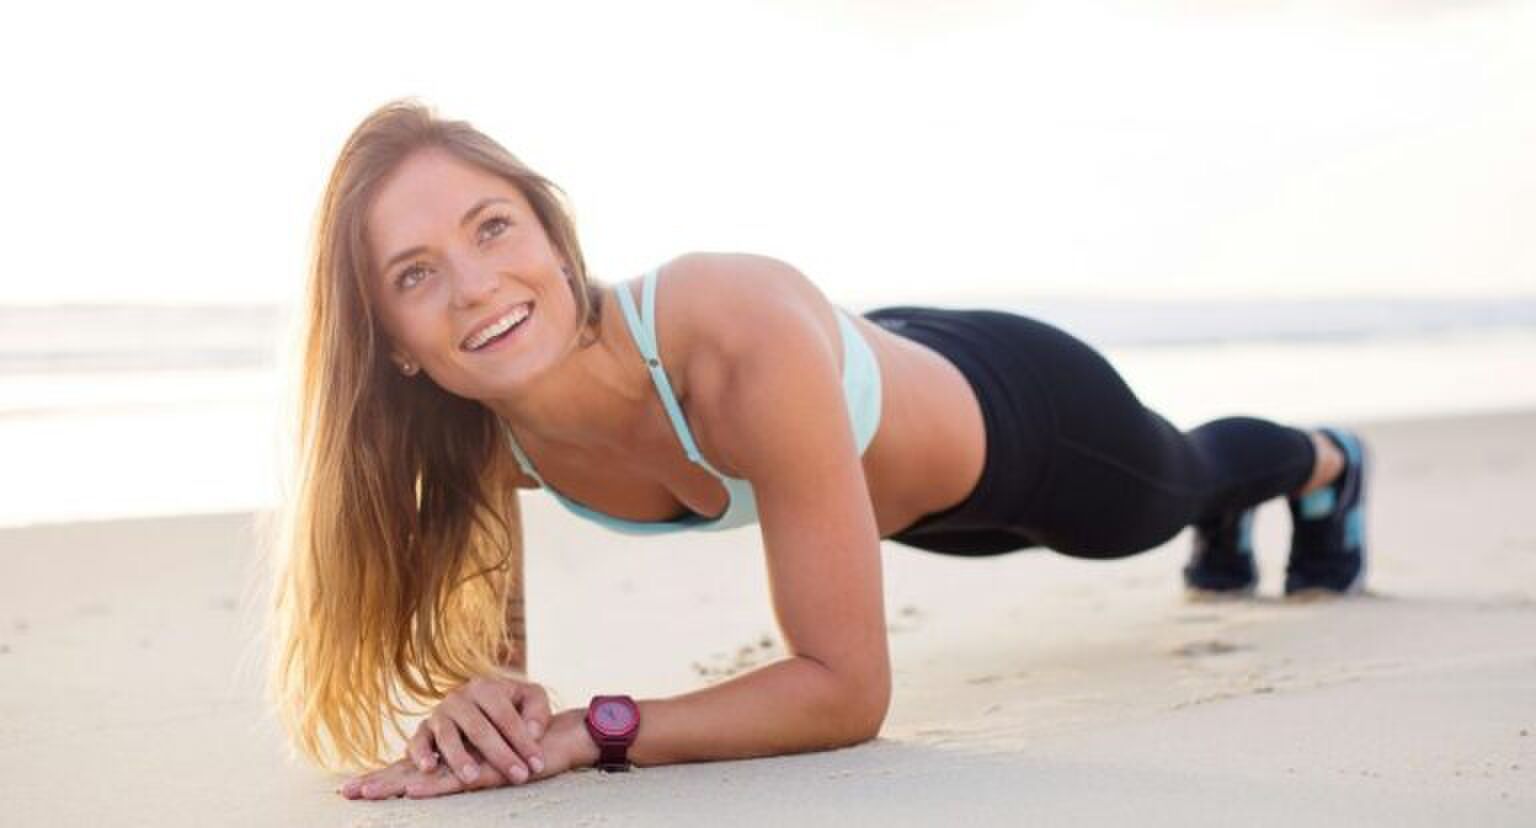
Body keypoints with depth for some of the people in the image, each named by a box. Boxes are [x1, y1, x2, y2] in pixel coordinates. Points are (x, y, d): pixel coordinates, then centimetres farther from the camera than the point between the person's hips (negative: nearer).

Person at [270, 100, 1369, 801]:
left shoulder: (745, 342, -50)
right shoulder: (474, 433, -32)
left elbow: (848, 688, -47)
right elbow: (486, 645, -19)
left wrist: (589, 732, -53)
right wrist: (481, 698, -42)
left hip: (1016, 416, -4)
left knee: (1180, 482, 35)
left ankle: (1327, 462, 73)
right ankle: (1234, 521, 78)